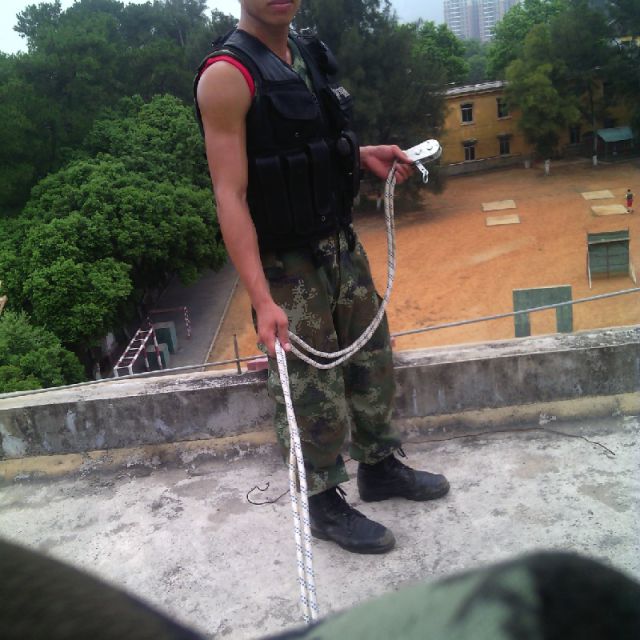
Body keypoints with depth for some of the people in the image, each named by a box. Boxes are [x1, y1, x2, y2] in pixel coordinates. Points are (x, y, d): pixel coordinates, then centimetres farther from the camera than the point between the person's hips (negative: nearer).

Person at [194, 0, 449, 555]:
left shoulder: (308, 53, 7)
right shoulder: (227, 75, -18)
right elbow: (231, 197, -23)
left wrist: (361, 154, 4)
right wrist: (262, 301, -29)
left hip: (342, 244, 8)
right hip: (288, 264, -8)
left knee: (373, 361, 19)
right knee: (314, 390, 4)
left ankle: (380, 467, 40)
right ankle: (325, 506, 26)